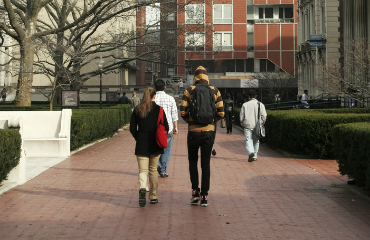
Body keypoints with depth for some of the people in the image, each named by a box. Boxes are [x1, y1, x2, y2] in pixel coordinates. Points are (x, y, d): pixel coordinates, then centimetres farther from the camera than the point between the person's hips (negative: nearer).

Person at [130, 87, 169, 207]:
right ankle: (153, 197, 20)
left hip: (141, 145, 0)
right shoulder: (159, 110, -3)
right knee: (153, 170, 14)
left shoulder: (137, 110, 1)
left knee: (143, 170, 1)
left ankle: (142, 188, -28)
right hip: (155, 145, 0)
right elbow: (166, 127, -3)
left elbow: (132, 129, 0)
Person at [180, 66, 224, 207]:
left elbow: (183, 111, -7)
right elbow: (221, 112, -1)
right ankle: (204, 196, 6)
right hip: (209, 131, 1)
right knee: (206, 164, 7)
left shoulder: (189, 91, -2)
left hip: (193, 131, -1)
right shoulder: (215, 91, 3)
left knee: (192, 161, 17)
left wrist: (189, 121, 10)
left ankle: (195, 191, 7)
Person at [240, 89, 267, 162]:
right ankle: (254, 156, 19)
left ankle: (250, 152, -30)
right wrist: (261, 123, 11)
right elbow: (264, 116, -3)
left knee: (248, 140, -5)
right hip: (257, 126, 2)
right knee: (256, 141, 14)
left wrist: (242, 124, 21)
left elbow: (241, 116, 5)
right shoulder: (260, 104, 1)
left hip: (248, 126, -1)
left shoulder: (245, 105, 1)